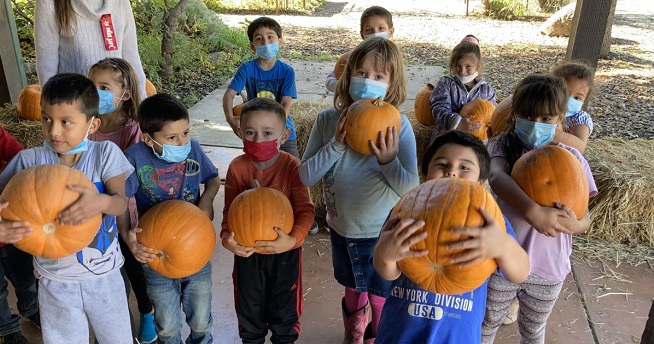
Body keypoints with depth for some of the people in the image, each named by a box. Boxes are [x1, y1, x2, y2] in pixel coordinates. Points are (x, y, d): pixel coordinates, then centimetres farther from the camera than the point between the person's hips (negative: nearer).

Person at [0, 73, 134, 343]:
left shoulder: (105, 153, -12)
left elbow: (121, 203, -17)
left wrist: (101, 202, -41)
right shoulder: (29, 160, -10)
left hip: (104, 275, 0)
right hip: (55, 279, 1)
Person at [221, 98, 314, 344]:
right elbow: (230, 210, -6)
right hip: (247, 252, 2)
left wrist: (293, 239, -34)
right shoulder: (237, 168, -12)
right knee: (249, 308, 23)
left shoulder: (291, 167, -18)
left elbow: (305, 210, -18)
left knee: (284, 310, 19)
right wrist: (227, 237, -24)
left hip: (285, 252, -1)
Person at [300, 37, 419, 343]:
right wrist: (336, 144, -27)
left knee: (381, 299, 16)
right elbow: (306, 176, -14)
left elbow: (410, 188, -17)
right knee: (352, 290, 29)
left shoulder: (398, 125, -19)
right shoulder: (327, 120, -13)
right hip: (341, 228, 3)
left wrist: (389, 159, -35)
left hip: (383, 233, -3)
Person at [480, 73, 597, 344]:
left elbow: (584, 217, -3)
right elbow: (497, 176, -33)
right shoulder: (503, 146, -10)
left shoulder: (571, 159, -5)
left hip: (548, 269, 2)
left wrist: (574, 224, -27)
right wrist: (533, 211, -47)